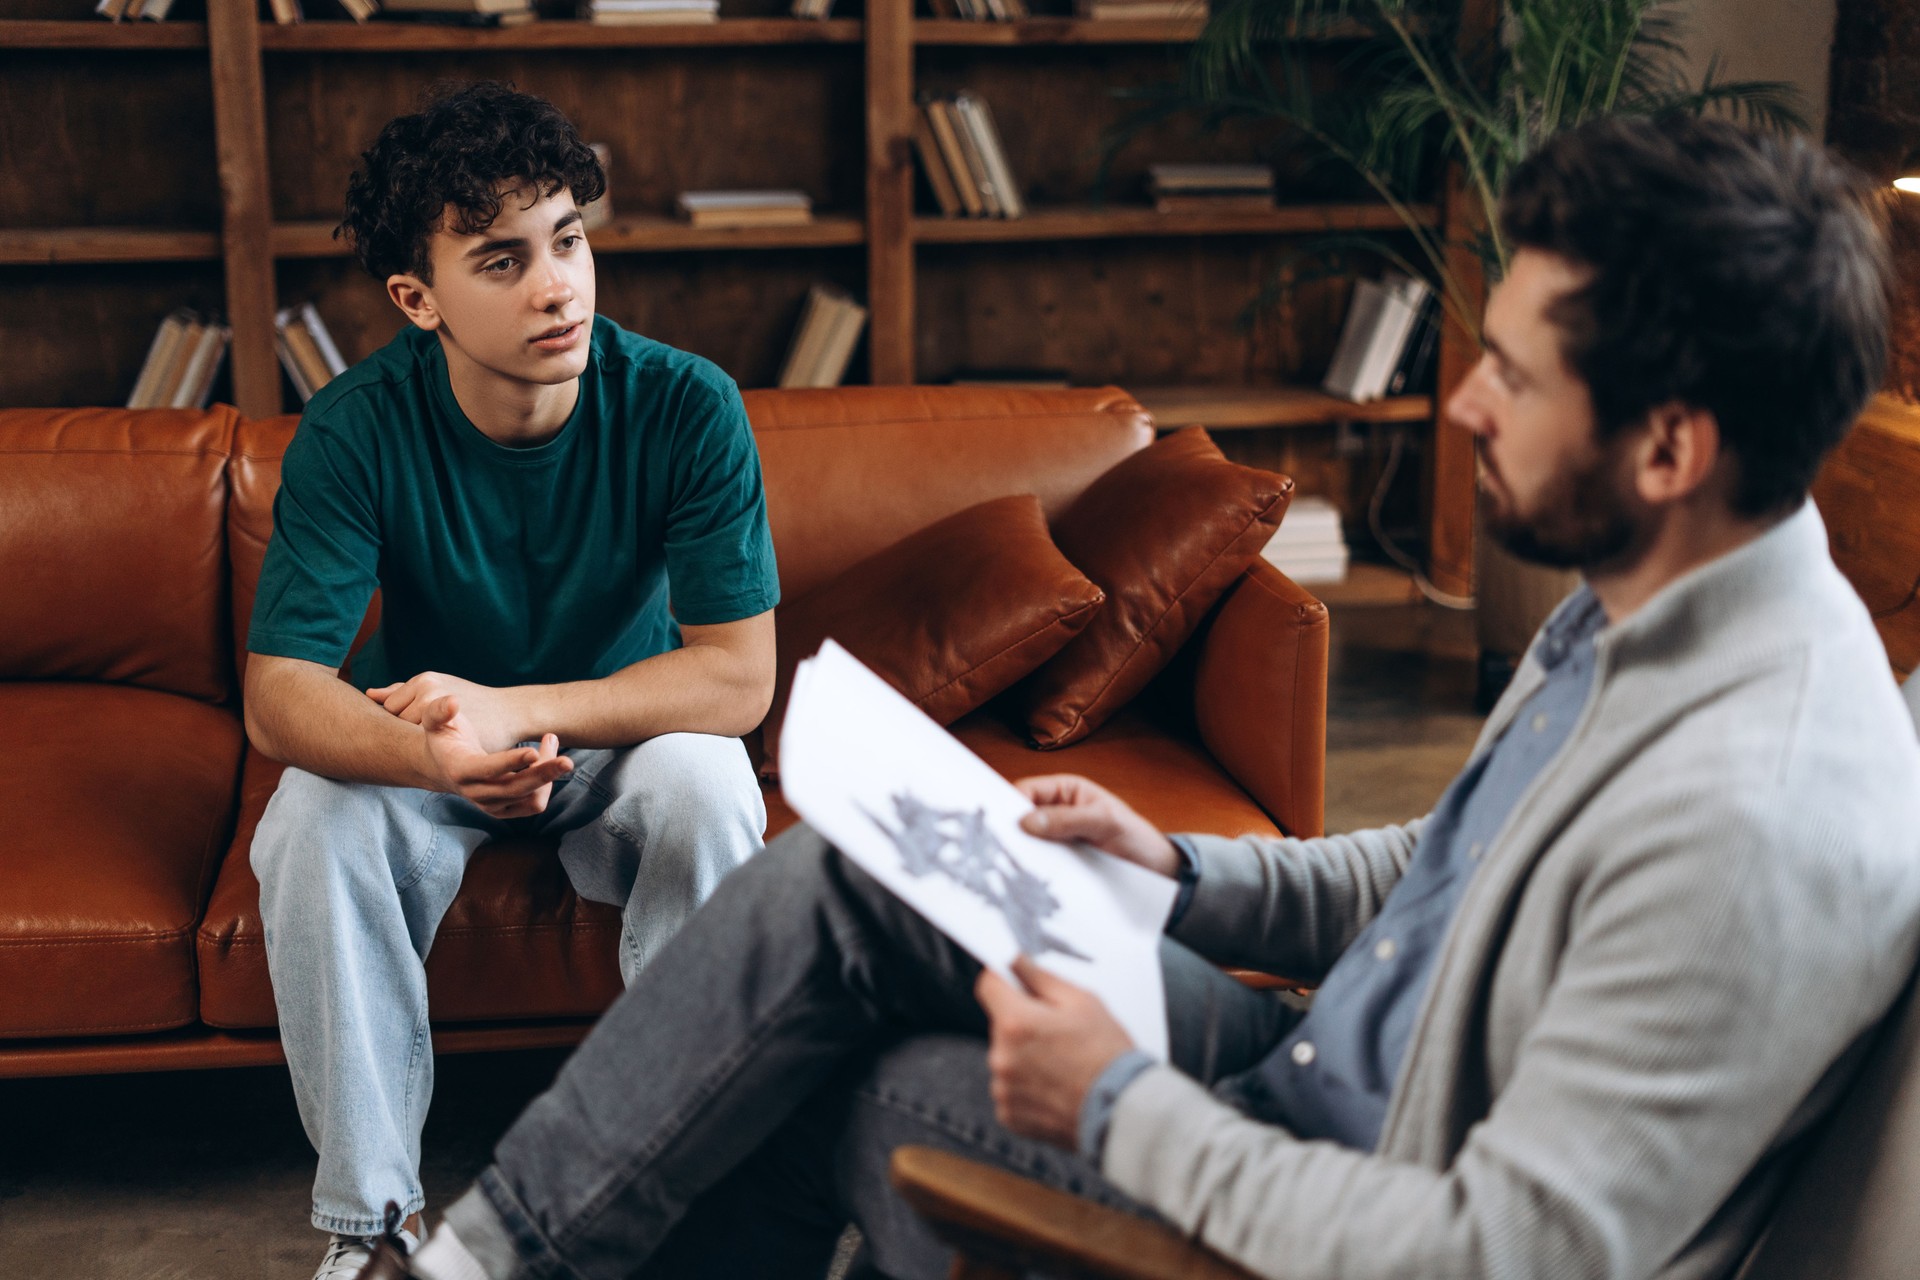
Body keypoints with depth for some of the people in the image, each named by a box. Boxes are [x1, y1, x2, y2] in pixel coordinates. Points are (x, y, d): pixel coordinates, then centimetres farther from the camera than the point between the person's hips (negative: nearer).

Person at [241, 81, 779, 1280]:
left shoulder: (686, 407, -23)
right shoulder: (356, 431, -21)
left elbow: (739, 676, -23)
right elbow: (279, 695, -25)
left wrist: (513, 709, -34)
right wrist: (433, 755, -47)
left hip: (629, 732, 0)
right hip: (423, 742, 1)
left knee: (712, 795, -32)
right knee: (311, 829, -28)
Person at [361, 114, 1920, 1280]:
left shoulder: (1763, 823, -33)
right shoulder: (1640, 612, -1)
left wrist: (1121, 1108, -22)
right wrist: (1181, 870, 4)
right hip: (1314, 1084, 9)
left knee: (848, 1088, -3)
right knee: (830, 883, 0)